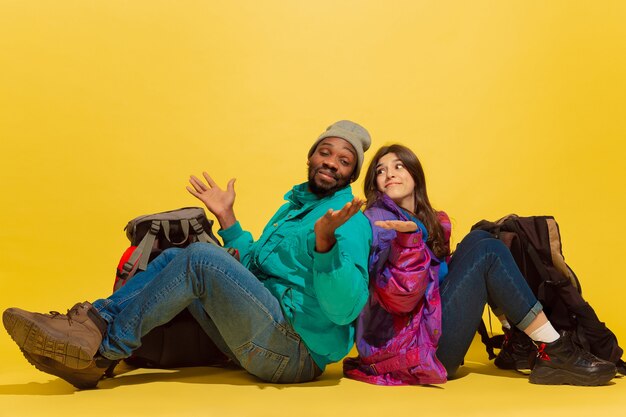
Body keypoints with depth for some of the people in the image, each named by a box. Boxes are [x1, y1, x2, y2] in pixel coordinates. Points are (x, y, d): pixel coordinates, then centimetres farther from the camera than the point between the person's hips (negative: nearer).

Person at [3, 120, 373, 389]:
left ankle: (105, 346, -15)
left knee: (199, 257, -22)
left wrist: (325, 240, -38)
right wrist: (227, 218, 20)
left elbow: (345, 309, -23)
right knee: (174, 258, 1)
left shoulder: (351, 223, -8)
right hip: (263, 339, 8)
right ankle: (95, 324, -14)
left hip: (297, 350, -8)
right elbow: (253, 268, 26)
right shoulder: (294, 206, 21)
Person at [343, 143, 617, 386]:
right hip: (408, 347, -9)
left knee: (478, 240, 6)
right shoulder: (378, 219, -10)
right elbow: (398, 300, -22)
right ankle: (556, 355, -8)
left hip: (426, 325, 9)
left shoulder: (426, 220, 15)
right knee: (488, 253, -9)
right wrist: (407, 238, -34)